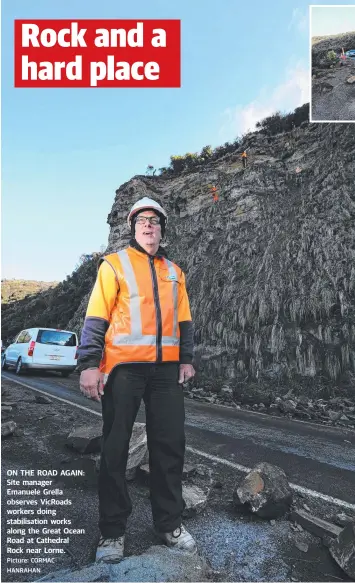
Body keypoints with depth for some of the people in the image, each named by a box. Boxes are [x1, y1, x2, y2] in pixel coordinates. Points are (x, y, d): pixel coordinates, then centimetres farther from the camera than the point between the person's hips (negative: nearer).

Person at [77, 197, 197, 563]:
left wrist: (186, 358, 11)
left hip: (166, 368, 4)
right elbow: (96, 317, -3)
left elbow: (183, 319, 19)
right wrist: (89, 364, -11)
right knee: (115, 448, 3)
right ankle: (112, 531, 17)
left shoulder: (174, 272, 17)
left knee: (170, 445, 7)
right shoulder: (114, 264, 4)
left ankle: (169, 523, 22)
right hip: (123, 367, -4)